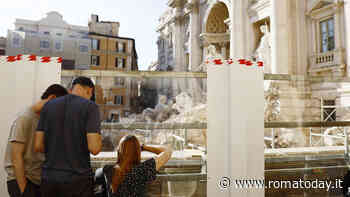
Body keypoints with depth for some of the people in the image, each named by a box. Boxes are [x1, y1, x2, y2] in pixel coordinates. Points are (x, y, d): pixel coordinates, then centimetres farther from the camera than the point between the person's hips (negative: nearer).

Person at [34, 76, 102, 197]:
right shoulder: (90, 107, -9)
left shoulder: (48, 106, 5)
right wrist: (98, 138, 4)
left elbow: (38, 146, 3)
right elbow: (94, 148, -18)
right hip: (78, 180, -4)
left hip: (49, 178, 5)